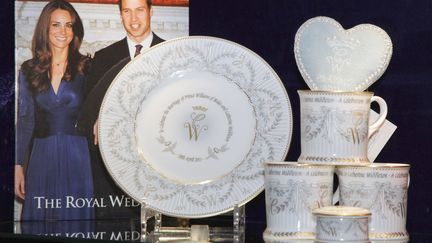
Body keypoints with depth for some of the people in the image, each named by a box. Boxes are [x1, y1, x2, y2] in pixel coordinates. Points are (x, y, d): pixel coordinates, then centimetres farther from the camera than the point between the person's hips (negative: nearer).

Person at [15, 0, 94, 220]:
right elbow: (24, 120, 9)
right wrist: (18, 166, 5)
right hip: (41, 157, 2)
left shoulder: (86, 68, 1)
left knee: (76, 216, 1)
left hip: (77, 157, -2)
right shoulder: (29, 70, 7)